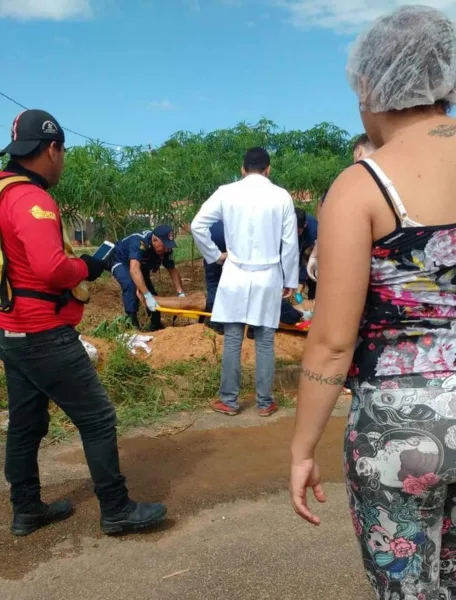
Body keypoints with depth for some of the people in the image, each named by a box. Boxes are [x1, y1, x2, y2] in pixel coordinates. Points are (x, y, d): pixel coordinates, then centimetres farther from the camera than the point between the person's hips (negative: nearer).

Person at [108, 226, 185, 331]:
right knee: (131, 285, -32)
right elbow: (134, 269, -52)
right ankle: (131, 321, -25)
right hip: (120, 261, -6)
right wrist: (147, 296, -57)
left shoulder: (166, 249, -20)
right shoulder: (139, 242, -41)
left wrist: (181, 293, -20)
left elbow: (173, 270, -9)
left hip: (141, 266, 6)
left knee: (152, 294, -3)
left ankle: (156, 325, 14)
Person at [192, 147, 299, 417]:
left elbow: (197, 225, -3)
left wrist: (214, 255, 9)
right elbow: (290, 243, 0)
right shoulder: (281, 196, -2)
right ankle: (265, 402, 16)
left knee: (232, 340, 7)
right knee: (265, 342, 7)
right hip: (269, 277, 0)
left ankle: (229, 401, 14)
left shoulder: (226, 192, -1)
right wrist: (290, 280, 8)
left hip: (235, 276, 0)